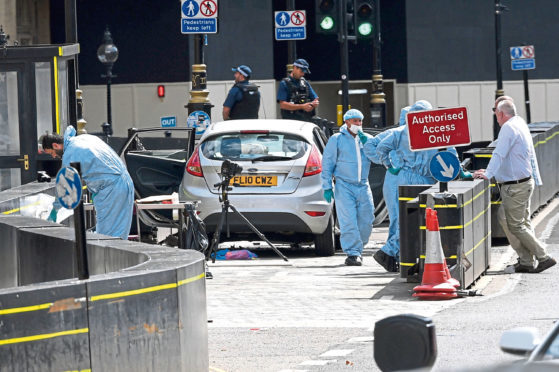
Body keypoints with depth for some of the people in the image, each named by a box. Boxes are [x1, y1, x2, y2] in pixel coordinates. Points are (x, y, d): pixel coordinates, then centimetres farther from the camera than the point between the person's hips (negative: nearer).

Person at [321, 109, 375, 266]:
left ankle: (357, 250, 20)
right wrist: (327, 187, -4)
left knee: (366, 222, 3)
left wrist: (366, 141, -10)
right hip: (344, 186, -4)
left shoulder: (366, 139, 12)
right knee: (349, 222, -12)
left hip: (363, 186, 4)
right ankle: (352, 253, -11)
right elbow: (327, 164, 2)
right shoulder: (337, 139, 2)